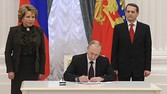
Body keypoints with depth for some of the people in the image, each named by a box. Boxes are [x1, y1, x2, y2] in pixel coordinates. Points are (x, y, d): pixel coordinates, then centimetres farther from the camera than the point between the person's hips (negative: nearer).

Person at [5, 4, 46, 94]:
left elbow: (42, 53, 7)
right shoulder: (14, 31, -1)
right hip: (18, 69, -1)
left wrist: (41, 71, 2)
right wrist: (10, 70, -8)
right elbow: (8, 52, 0)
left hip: (33, 69, 1)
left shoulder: (39, 31, 4)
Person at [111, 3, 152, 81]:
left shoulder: (145, 28, 4)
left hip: (139, 67, 0)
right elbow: (114, 49, 2)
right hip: (123, 67, 0)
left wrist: (147, 68, -2)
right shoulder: (118, 28, 3)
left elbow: (148, 49, 3)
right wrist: (114, 68, -3)